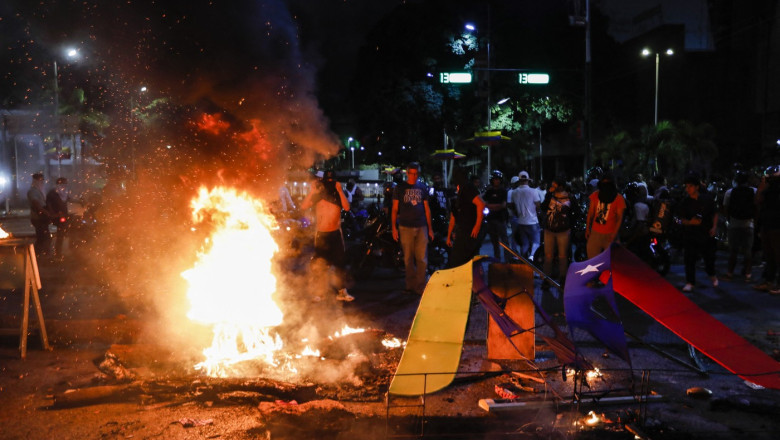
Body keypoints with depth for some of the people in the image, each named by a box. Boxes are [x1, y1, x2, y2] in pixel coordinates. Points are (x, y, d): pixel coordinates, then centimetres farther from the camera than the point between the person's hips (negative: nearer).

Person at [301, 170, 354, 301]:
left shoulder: (338, 195, 4)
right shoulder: (318, 195, 0)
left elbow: (347, 207, -15)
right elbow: (303, 206, -14)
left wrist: (340, 191, -19)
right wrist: (312, 191, -20)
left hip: (336, 233, 2)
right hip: (321, 234, -1)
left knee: (340, 263, 1)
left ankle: (342, 291, 7)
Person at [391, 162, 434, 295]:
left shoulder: (423, 187, 12)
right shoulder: (400, 188, 6)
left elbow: (427, 208, 15)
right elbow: (395, 209, 6)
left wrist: (430, 228, 10)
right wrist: (394, 228, -2)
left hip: (421, 227, 1)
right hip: (405, 227, -1)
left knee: (422, 259, -3)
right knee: (408, 259, 2)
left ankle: (420, 286, 3)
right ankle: (411, 285, 11)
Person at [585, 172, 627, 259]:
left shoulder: (619, 198, -3)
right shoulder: (595, 195, 7)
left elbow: (619, 218, -7)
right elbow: (590, 213, 10)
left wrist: (614, 234, -17)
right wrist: (587, 229, 5)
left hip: (610, 235, -2)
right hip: (595, 233, 3)